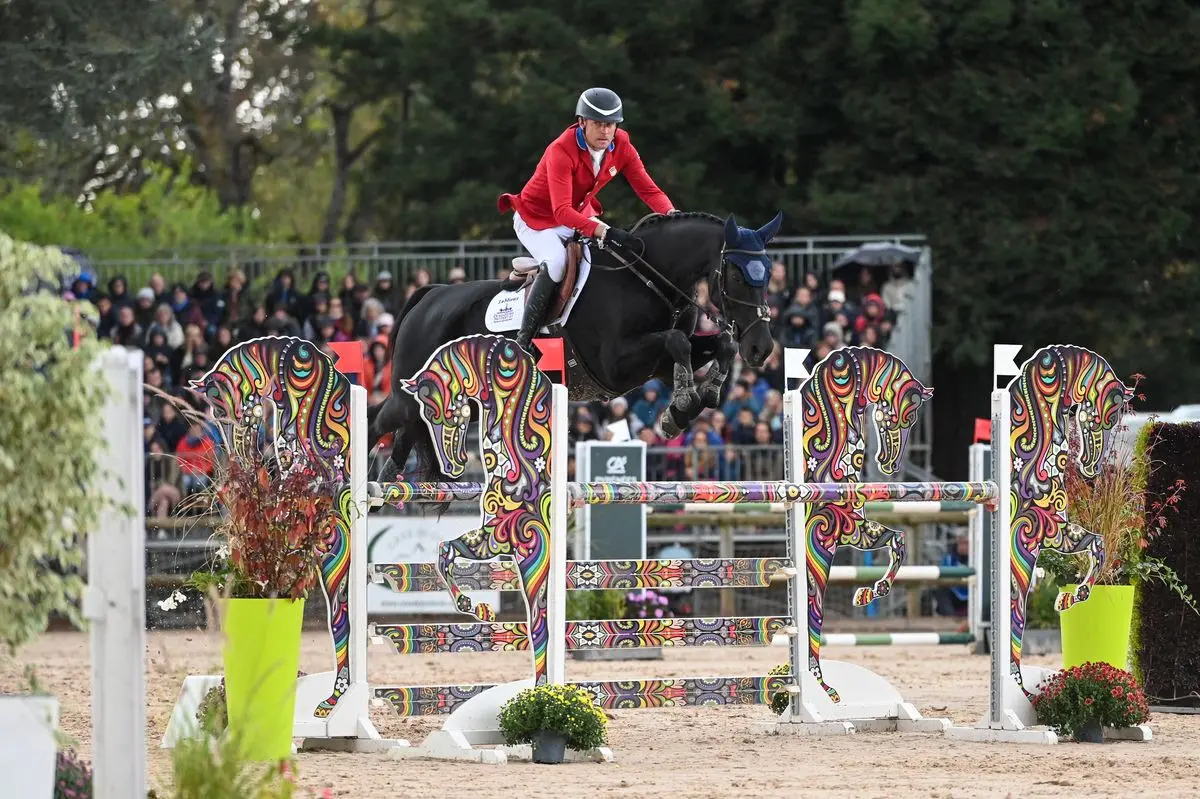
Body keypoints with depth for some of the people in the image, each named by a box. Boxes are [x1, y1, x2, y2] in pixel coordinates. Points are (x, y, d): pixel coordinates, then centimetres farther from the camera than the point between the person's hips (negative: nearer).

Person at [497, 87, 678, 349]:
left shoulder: (622, 146, -13)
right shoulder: (562, 151, -32)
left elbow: (647, 189, -13)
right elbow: (561, 211, -41)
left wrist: (671, 214, -35)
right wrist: (603, 232, -54)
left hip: (579, 215, 7)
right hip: (535, 219, -7)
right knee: (557, 262, -33)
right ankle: (523, 340, -31)